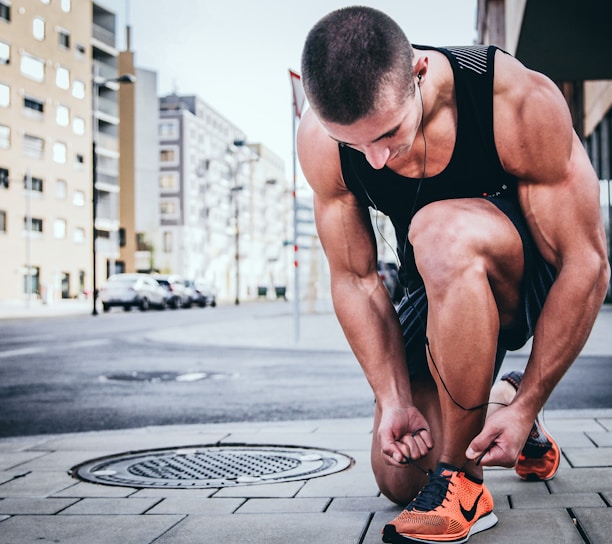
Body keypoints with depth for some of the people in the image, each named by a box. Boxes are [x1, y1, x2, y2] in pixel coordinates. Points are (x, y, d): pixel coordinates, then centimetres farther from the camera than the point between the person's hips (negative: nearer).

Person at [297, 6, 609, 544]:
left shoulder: (521, 102, -31)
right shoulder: (320, 139, -20)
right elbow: (354, 278, -11)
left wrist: (528, 407, -25)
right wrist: (395, 400, -18)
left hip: (536, 278, -4)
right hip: (444, 289, 4)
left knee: (440, 231, -38)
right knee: (398, 477, 0)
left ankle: (462, 483, -24)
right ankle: (491, 401, 32)